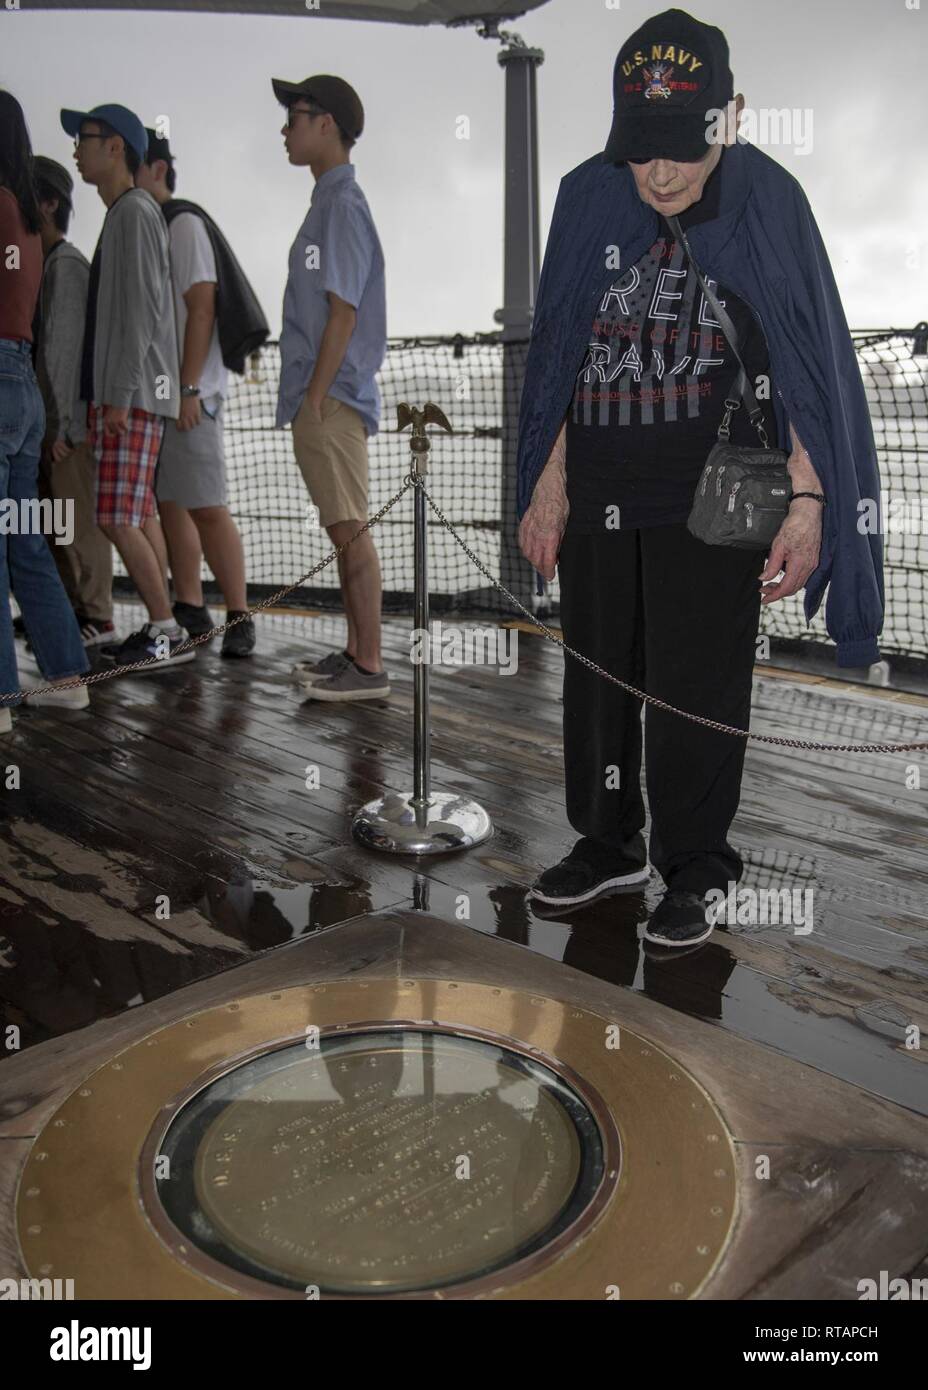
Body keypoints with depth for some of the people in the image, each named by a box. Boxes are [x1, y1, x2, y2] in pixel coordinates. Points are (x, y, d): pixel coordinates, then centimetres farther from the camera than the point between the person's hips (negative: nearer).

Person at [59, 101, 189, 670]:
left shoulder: (135, 211, -8)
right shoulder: (126, 214, 22)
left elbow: (141, 309, -16)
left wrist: (119, 394, -19)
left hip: (132, 394, -10)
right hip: (128, 393, 10)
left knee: (117, 518, -12)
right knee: (141, 515, 8)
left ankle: (167, 631, -8)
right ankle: (161, 628, 11)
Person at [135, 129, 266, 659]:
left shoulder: (183, 223, -4)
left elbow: (202, 307, -13)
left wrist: (189, 388, -20)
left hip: (188, 391, -9)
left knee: (206, 507, -11)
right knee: (169, 504, 7)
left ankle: (239, 618, -5)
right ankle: (191, 611, 14)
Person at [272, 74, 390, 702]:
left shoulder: (345, 205, -11)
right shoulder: (328, 201, 19)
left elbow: (344, 310, -17)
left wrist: (315, 396, -17)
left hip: (332, 397, -10)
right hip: (324, 397, 10)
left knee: (350, 530, -7)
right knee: (344, 529, 12)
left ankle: (370, 668, -1)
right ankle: (356, 652, 21)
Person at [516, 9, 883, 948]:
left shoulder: (766, 202, -5)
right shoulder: (588, 198, 4)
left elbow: (808, 367, -5)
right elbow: (562, 353, 10)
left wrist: (807, 500, -12)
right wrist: (548, 483, 9)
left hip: (713, 494, -4)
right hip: (600, 490, 4)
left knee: (696, 687, 0)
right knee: (595, 672, 11)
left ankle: (696, 869, 18)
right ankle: (607, 843, 29)